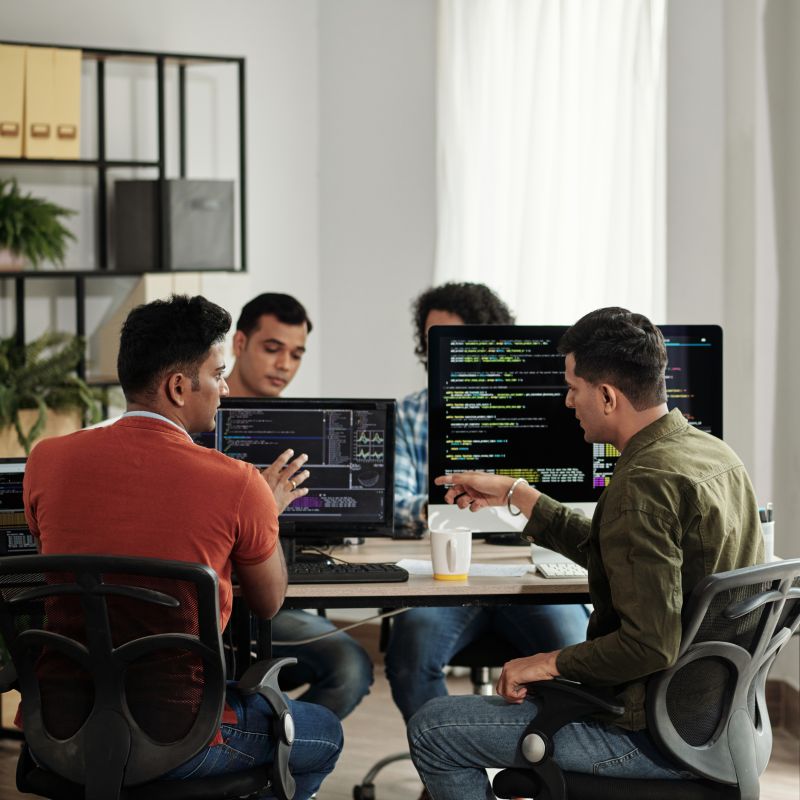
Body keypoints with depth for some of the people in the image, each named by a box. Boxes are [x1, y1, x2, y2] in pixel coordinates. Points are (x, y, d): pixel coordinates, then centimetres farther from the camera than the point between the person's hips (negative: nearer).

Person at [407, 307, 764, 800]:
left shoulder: (643, 485, -25)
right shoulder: (714, 453, 6)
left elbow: (649, 645, -29)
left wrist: (550, 663, -15)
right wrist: (514, 493, 22)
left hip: (654, 734, -10)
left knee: (433, 729, -2)